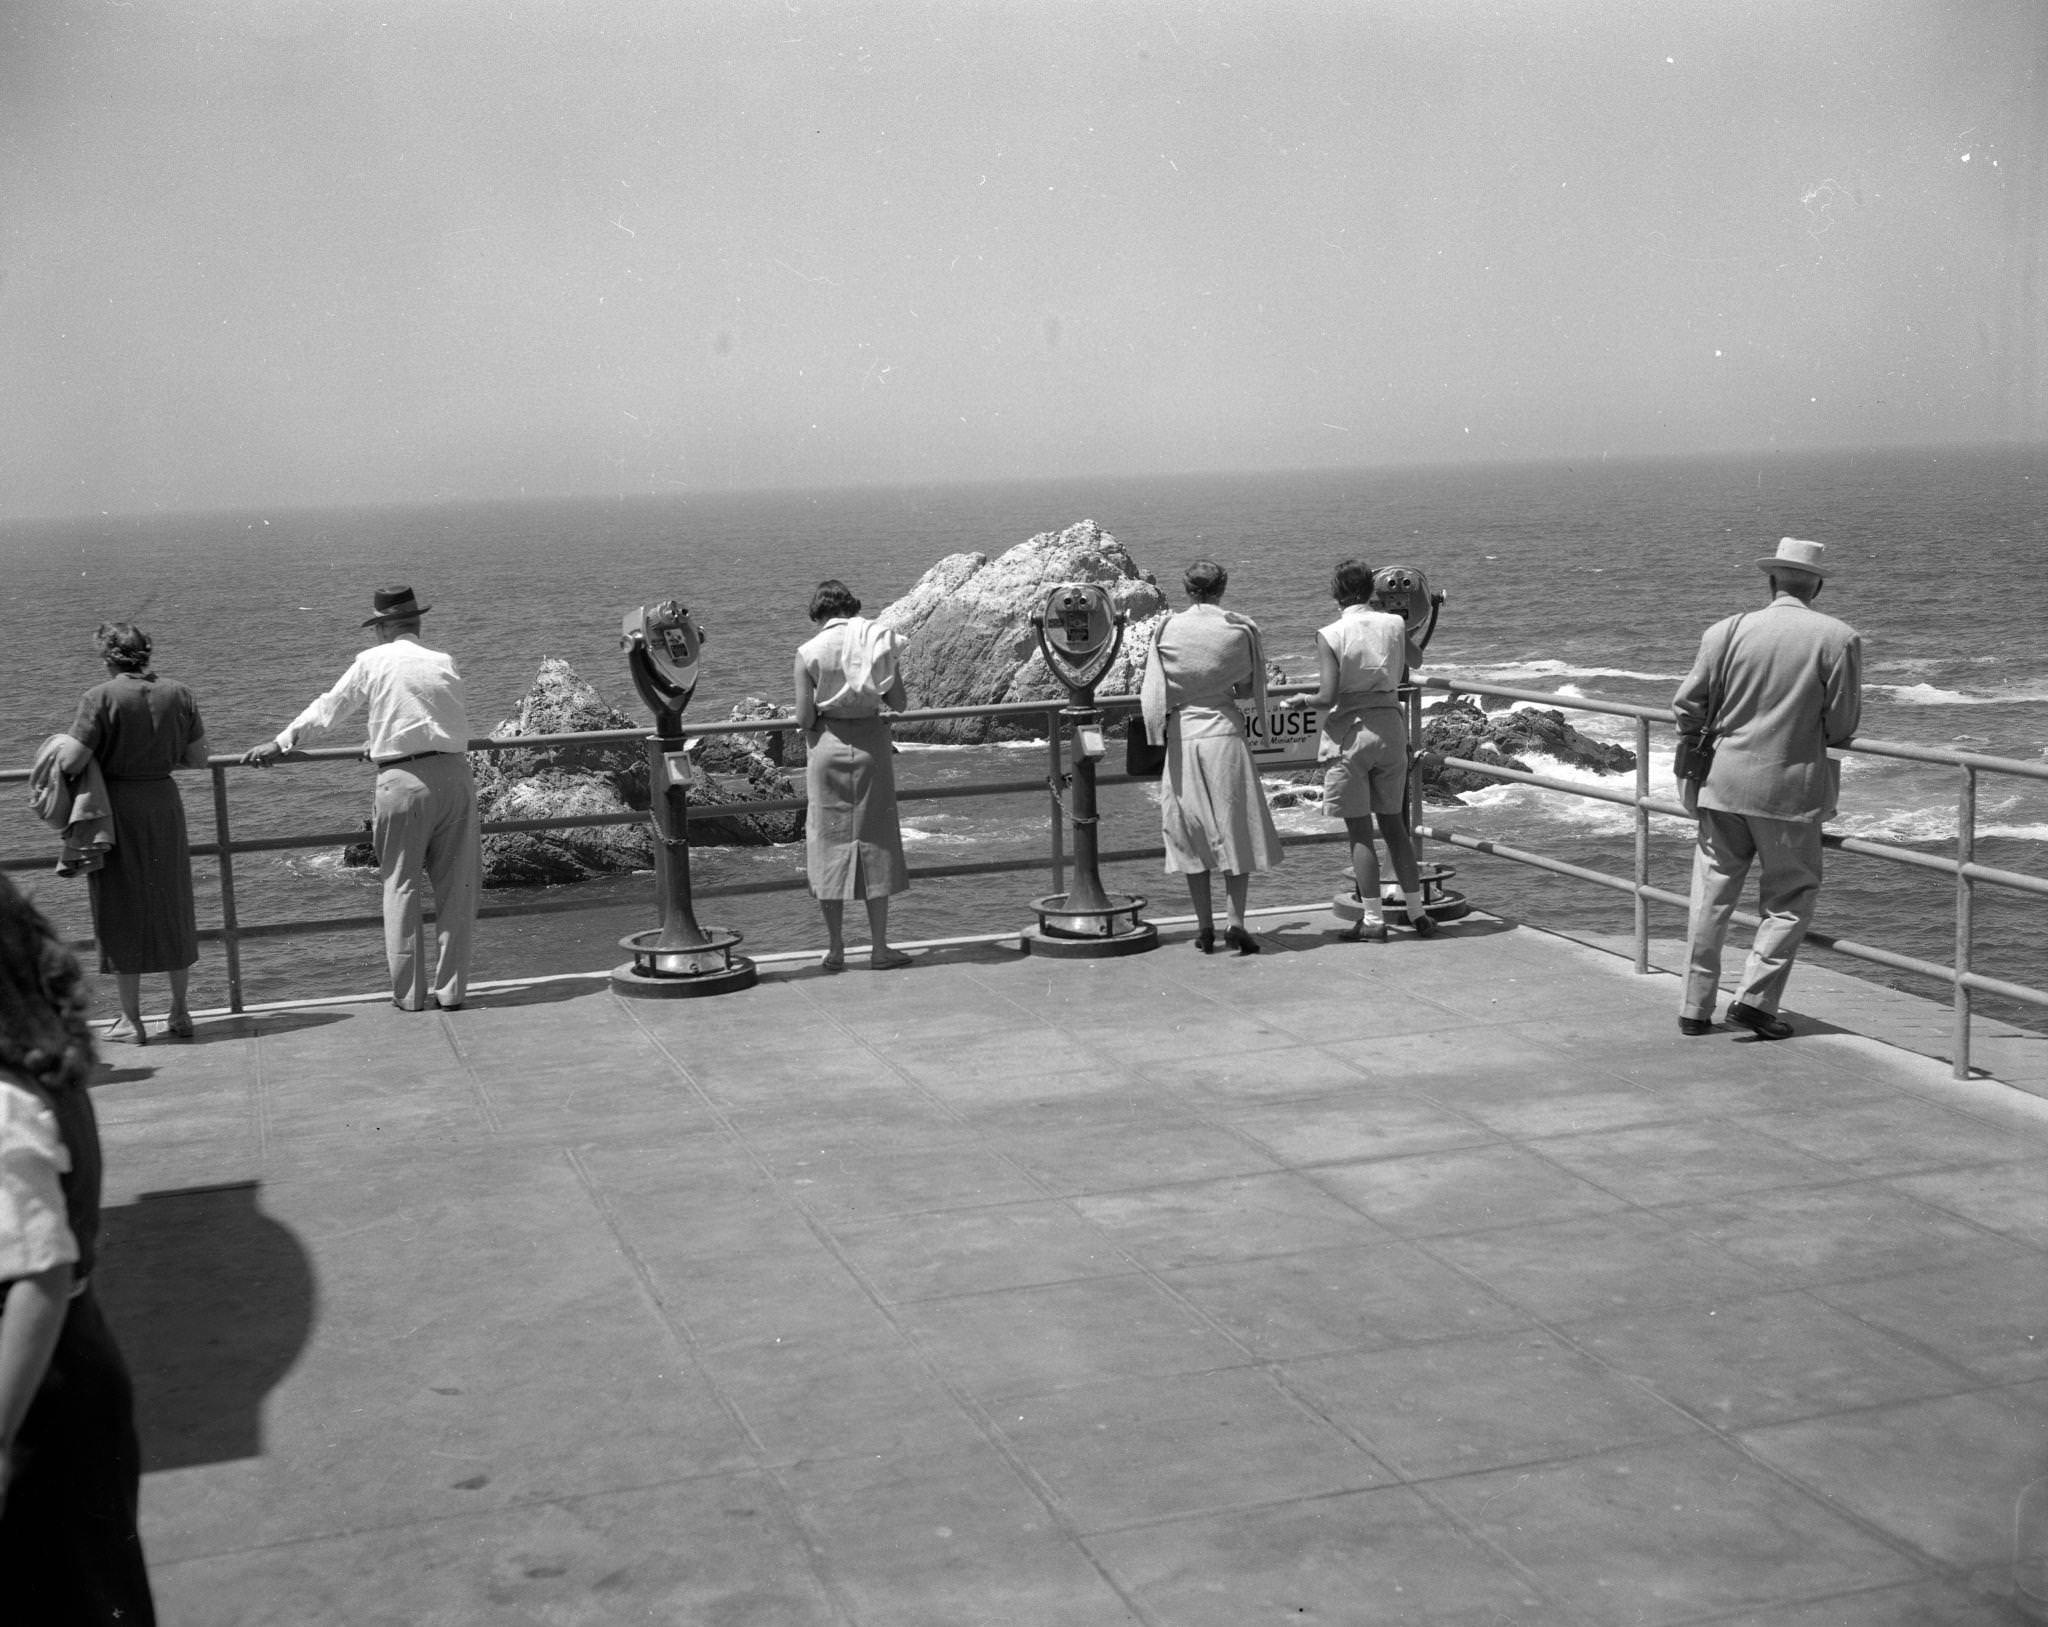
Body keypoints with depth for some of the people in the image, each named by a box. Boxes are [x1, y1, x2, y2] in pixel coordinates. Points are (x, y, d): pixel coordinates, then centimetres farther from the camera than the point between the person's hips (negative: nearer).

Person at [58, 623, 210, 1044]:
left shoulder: (101, 697, -15)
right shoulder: (178, 694, -2)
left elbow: (71, 763, -17)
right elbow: (197, 759, 4)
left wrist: (63, 745, 4)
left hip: (116, 806, -4)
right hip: (164, 801, 4)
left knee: (121, 911, 7)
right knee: (172, 906, 15)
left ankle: (130, 1020, 12)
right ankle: (179, 1013, 21)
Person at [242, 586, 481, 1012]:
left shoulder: (371, 663, 3)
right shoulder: (444, 663, 8)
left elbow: (327, 709, 12)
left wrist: (280, 743, 27)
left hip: (402, 781, -2)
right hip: (453, 773, 2)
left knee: (401, 888, 8)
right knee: (456, 888, 8)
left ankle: (409, 993, 10)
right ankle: (450, 989, 11)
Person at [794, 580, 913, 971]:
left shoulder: (809, 653, -6)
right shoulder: (879, 642, -1)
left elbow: (804, 719, -8)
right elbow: (900, 703, 0)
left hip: (827, 747, -1)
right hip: (871, 744, 1)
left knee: (830, 839, 9)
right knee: (874, 841, 10)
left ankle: (835, 949, 11)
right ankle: (879, 947, 12)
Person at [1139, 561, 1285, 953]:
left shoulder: (1168, 630, -3)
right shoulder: (1240, 630, -4)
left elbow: (1154, 690, -2)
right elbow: (1249, 687, 4)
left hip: (1182, 734, 1)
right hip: (1225, 732, -1)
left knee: (1191, 833, 9)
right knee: (1236, 829, 7)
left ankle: (1205, 927, 10)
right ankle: (1236, 922, -1)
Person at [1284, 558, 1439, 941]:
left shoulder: (1329, 635, -11)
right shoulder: (1394, 625, 2)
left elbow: (1327, 697, -16)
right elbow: (1415, 659, 24)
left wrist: (1301, 701, 3)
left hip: (1350, 732, -4)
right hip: (1391, 726, 4)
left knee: (1359, 830, 2)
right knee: (1393, 823, 14)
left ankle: (1373, 920, 3)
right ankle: (1417, 913, 16)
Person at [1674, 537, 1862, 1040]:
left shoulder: (1727, 631, -3)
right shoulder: (1839, 638, -7)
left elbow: (1687, 707, -1)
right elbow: (1843, 726, -6)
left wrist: (1702, 733, 20)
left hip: (1724, 782, 2)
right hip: (1791, 786, -2)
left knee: (1711, 895, 11)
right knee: (1791, 897, 12)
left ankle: (1696, 1007, 15)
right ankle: (1755, 997, 1)